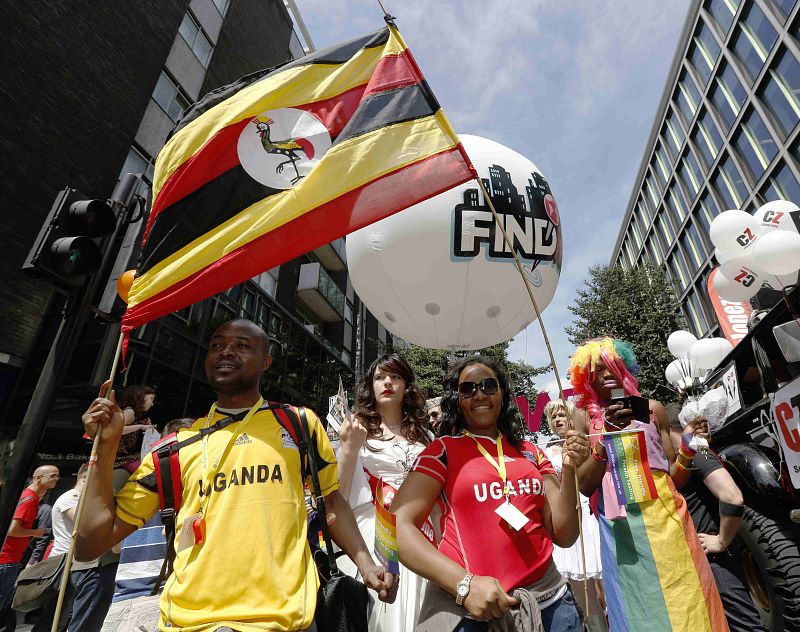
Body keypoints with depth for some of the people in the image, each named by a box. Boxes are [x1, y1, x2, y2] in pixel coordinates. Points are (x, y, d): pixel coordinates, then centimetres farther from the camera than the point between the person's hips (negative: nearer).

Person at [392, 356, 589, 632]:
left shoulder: (531, 454, 6)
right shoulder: (443, 450, -5)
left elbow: (564, 536, 4)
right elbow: (398, 525, -13)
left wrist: (569, 471, -10)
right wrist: (465, 583, -21)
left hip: (547, 595, 4)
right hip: (463, 600, -3)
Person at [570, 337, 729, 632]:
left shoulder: (651, 408, 9)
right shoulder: (584, 416, 2)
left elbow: (674, 477, 13)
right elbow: (584, 486, -6)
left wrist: (687, 448, -6)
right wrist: (606, 437, -17)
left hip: (665, 516, 2)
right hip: (621, 527, -2)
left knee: (687, 602, 6)